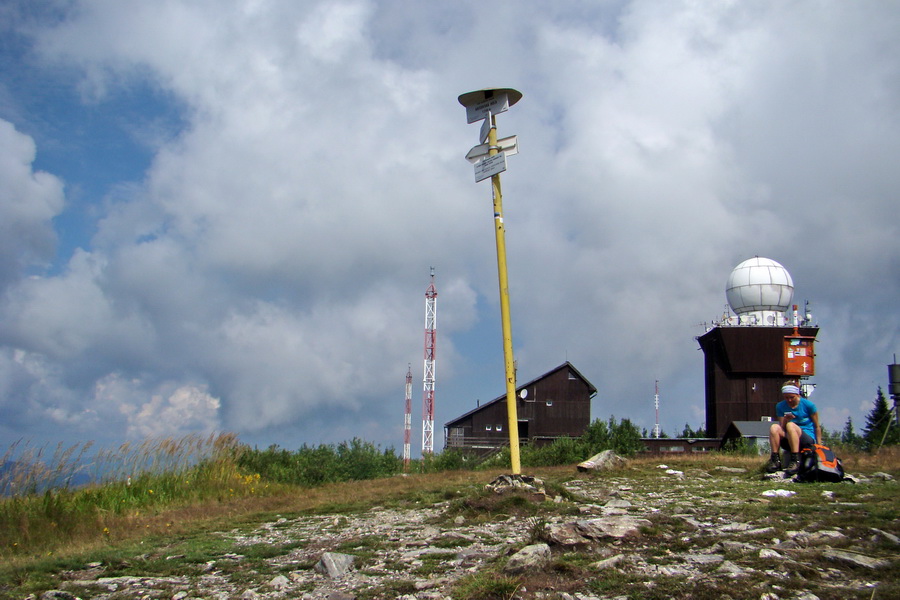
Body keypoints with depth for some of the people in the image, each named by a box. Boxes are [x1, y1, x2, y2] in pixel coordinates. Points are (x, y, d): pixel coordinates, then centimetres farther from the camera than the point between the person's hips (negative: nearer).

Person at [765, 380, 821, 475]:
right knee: (774, 427, -25)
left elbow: (817, 427, 3)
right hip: (789, 442, 3)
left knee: (790, 425, -32)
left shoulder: (808, 405, -4)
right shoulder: (780, 406, 5)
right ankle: (775, 460, -29)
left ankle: (795, 461, -38)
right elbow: (782, 429, 4)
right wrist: (785, 420, -17)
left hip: (808, 440, -3)